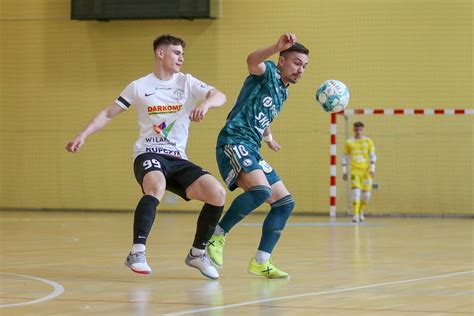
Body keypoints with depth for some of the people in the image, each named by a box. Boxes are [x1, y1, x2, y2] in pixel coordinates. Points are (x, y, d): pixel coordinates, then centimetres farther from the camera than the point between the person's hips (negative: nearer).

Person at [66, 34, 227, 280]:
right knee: (156, 186, -38)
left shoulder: (187, 83, 9)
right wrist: (83, 135, -4)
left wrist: (206, 103, -29)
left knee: (217, 193, -16)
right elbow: (108, 114, 9)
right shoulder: (139, 87, 5)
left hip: (177, 159, 4)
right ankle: (137, 253, -39)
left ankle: (197, 253, 5)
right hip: (149, 154, -4)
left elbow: (219, 96, -6)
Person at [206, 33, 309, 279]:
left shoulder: (283, 92, 22)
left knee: (285, 202, 7)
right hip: (234, 142, -10)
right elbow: (252, 61, -30)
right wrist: (278, 47, -47)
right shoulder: (268, 72, -3)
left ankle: (261, 263, 10)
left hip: (252, 151, 10)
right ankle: (217, 236, -17)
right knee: (261, 189, -32)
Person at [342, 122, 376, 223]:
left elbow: (372, 156, 3)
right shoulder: (349, 142, 4)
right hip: (355, 171, -1)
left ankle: (360, 210, 30)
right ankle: (355, 215, -14)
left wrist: (372, 169, -8)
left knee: (366, 195, 3)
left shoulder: (368, 141, 4)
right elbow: (345, 157, 9)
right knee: (356, 192, -16)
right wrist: (344, 171, 6)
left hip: (366, 171, 1)